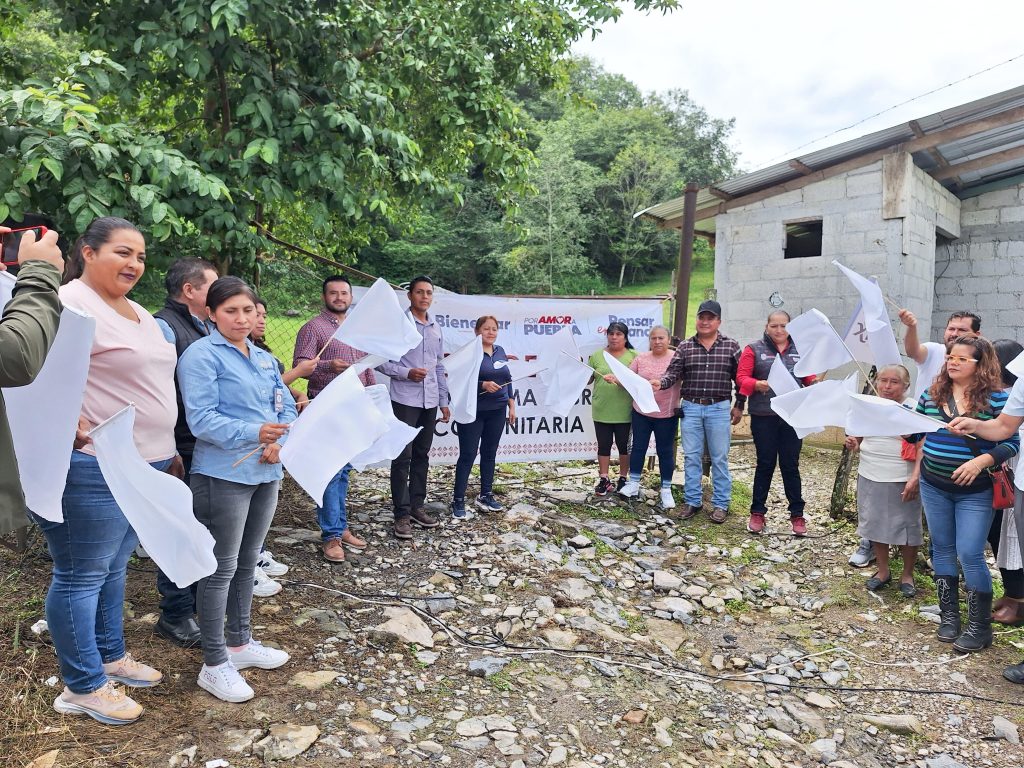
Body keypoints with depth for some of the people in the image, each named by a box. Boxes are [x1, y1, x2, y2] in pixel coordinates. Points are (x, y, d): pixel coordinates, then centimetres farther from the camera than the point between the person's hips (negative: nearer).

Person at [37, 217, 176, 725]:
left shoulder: (139, 314, 16)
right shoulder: (72, 305, -13)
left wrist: (167, 451, 22)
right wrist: (67, 427, -26)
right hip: (94, 470, -9)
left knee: (113, 568, 21)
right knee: (81, 577, 4)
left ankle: (111, 657, 37)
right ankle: (82, 688, 18)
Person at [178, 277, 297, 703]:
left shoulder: (264, 359, 13)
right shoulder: (201, 356, -10)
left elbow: (286, 406, 9)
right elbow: (201, 419, -19)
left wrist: (279, 442, -11)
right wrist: (255, 433, -29)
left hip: (266, 474, 7)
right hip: (223, 475, -7)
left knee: (247, 564, 18)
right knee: (222, 569, 1)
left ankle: (239, 642, 34)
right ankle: (214, 665, 14)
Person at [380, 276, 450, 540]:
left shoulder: (436, 329, 13)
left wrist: (444, 401, 15)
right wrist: (407, 373, -20)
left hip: (430, 402, 6)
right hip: (405, 400, -6)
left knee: (421, 456, 11)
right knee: (403, 457, -4)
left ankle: (416, 506, 21)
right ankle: (402, 514, 3)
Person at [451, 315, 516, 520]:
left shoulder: (500, 352, 11)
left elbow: (508, 380, 16)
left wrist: (511, 405, 11)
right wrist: (483, 385, -25)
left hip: (497, 411, 6)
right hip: (473, 411, -6)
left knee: (489, 453, 12)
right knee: (467, 455, -3)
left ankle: (486, 496, 23)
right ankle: (458, 500, 4)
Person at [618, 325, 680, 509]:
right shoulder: (641, 358, 3)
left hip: (666, 414, -3)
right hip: (641, 412, 3)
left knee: (665, 451, 7)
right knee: (638, 447, 12)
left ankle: (666, 490, 17)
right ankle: (633, 484, 25)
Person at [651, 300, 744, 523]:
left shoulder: (731, 346, 1)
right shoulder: (685, 347, 5)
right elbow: (673, 373, -2)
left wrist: (739, 406, 5)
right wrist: (660, 383, -23)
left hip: (719, 409, -2)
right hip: (691, 408, 2)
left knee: (719, 458, 5)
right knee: (691, 457, 8)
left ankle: (721, 504, 15)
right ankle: (693, 501, 19)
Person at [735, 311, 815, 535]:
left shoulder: (800, 350, 9)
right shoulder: (754, 350, 3)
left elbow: (809, 378, 14)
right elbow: (741, 378, -3)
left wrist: (815, 383, -8)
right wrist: (758, 384, -22)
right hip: (763, 417, -1)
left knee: (791, 465, 7)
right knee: (765, 464, 6)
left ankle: (797, 514, 17)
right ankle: (757, 512, 17)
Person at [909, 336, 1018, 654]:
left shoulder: (995, 397, -10)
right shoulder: (932, 393, 3)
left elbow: (1011, 443, -10)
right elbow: (915, 432, 10)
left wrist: (981, 461, -24)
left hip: (975, 491, -4)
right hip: (934, 487, 5)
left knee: (970, 554, -4)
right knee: (942, 549, 13)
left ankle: (980, 626, 12)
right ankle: (949, 616, 27)